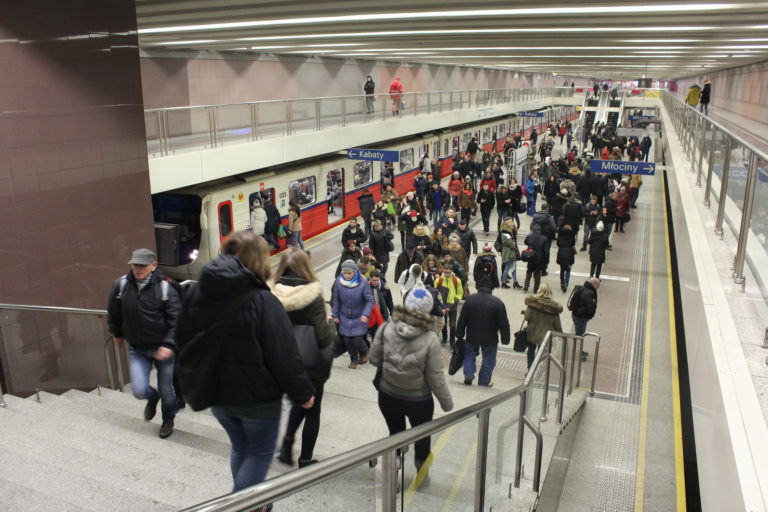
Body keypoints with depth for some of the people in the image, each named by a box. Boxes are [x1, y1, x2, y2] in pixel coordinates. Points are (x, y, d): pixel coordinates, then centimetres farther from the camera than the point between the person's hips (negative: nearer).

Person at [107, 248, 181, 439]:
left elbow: (176, 320, -12)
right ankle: (152, 397, 32)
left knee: (166, 390, 8)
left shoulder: (164, 287, -13)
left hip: (163, 347, -2)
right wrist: (117, 333, 23)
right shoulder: (121, 285, -5)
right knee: (139, 390, -8)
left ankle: (168, 420, 39)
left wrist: (169, 345, -20)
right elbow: (113, 313, 14)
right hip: (137, 349, 2)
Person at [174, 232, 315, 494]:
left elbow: (182, 339, 7)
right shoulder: (263, 301, -23)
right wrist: (303, 393, -7)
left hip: (216, 394, 6)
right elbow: (284, 357, -20)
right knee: (260, 452, 14)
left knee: (240, 447, 25)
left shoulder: (195, 294, -4)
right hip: (257, 397, -6)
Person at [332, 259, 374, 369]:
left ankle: (364, 353, 31)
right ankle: (353, 359, 35)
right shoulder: (339, 283, -12)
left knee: (357, 340, -5)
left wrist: (365, 314, -25)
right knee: (347, 340, 8)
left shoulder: (363, 283, -19)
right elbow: (336, 300, 1)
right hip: (345, 318, 3)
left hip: (359, 318, -2)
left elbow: (370, 300, -13)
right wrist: (335, 315, 6)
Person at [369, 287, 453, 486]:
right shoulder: (430, 339, -24)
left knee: (395, 434, 25)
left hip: (388, 396, 2)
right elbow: (436, 378, -17)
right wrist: (447, 403, -1)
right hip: (419, 400, -1)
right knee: (422, 436, 25)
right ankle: (422, 473, 46)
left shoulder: (386, 329, -19)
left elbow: (374, 359, -7)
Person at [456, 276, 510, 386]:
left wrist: (459, 335, 8)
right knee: (488, 362, 14)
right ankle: (483, 384, 22)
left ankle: (468, 375, 9)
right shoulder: (497, 302, -13)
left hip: (472, 337, 2)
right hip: (490, 339, -2)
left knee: (469, 354, 24)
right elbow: (504, 324, -9)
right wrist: (505, 339, 2)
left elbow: (462, 319, -2)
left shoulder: (470, 299, -7)